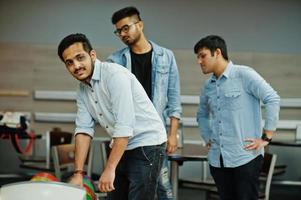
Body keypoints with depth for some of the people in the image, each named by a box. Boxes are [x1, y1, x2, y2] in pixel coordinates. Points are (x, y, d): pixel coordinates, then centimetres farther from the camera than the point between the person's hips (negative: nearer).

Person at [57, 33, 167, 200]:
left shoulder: (115, 75, -21)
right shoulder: (83, 90, 4)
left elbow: (124, 127, -27)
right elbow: (84, 129, 2)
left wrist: (109, 169, -28)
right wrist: (78, 173, -8)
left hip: (147, 144, -8)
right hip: (122, 146, 8)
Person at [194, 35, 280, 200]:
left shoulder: (244, 75, -7)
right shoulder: (208, 86, 13)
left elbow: (273, 99, -11)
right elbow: (202, 114, 29)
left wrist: (266, 137, -12)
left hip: (246, 157, -6)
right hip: (217, 159, 6)